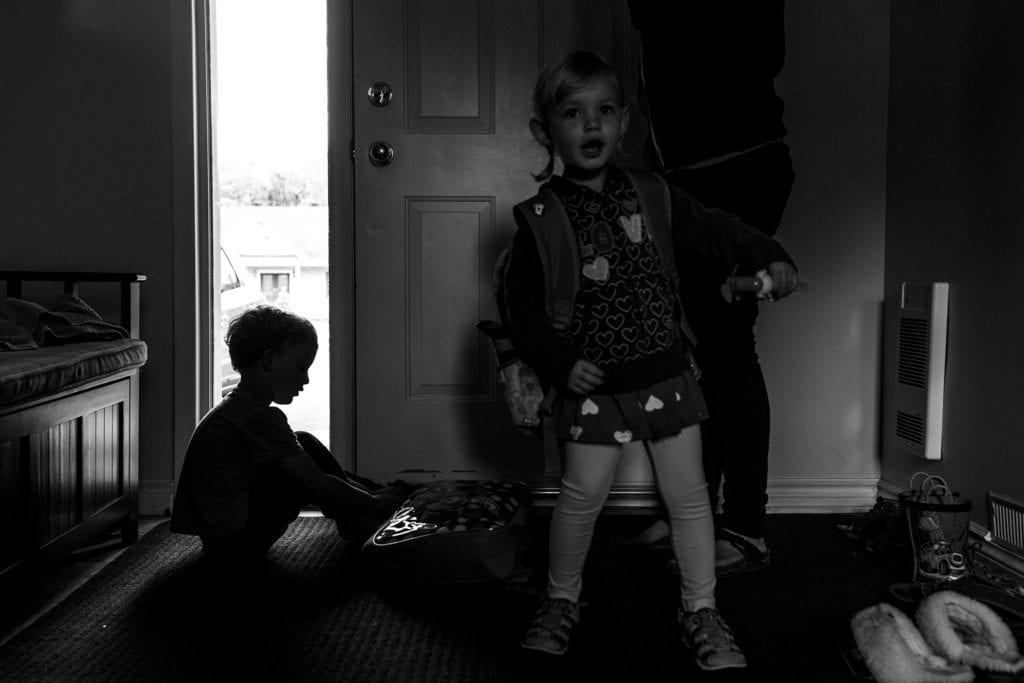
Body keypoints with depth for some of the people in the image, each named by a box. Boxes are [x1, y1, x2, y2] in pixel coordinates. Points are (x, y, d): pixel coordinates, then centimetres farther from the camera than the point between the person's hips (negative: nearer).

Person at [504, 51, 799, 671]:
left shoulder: (653, 196, 0)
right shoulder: (542, 218, -6)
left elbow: (714, 229, 10)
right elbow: (522, 304, -2)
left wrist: (770, 255, -5)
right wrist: (559, 363, -12)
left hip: (666, 371, 3)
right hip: (594, 381, -2)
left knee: (689, 493, 6)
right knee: (583, 494, -1)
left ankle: (702, 612, 22)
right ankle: (561, 603, 23)